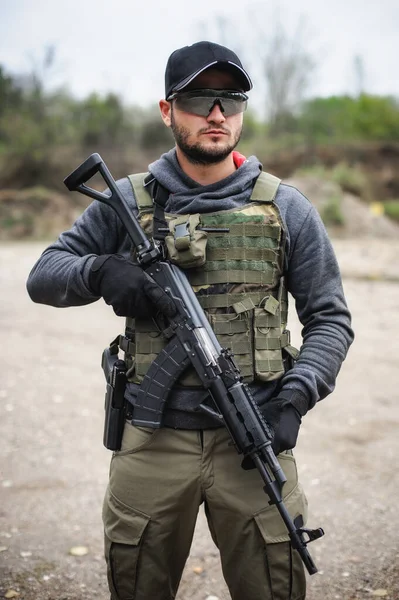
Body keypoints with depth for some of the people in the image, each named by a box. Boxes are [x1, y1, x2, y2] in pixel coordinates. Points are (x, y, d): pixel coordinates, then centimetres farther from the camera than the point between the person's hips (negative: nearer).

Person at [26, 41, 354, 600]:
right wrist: (100, 271, -13)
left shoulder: (286, 208, 4)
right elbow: (43, 274, 8)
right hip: (151, 442, 1)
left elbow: (329, 318, 5)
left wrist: (295, 397, -10)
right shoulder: (127, 202, 4)